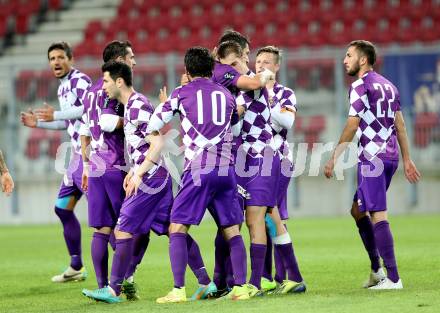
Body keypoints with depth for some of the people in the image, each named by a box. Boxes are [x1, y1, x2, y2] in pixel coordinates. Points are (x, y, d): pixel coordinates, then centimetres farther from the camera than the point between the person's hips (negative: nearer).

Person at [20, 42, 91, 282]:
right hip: (78, 154, 10)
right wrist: (38, 123, 24)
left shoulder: (79, 80, -10)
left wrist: (56, 115, -26)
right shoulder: (63, 87, 18)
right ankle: (76, 267, 20)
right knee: (62, 208, 13)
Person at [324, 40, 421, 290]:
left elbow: (352, 127, -12)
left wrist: (334, 159, -8)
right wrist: (407, 160, 21)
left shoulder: (360, 86, -8)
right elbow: (400, 125, 19)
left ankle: (393, 278, -11)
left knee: (378, 215, -8)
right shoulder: (388, 85, 18)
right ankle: (377, 270, 17)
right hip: (391, 156, 9)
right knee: (358, 210, 19)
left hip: (371, 157, -9)